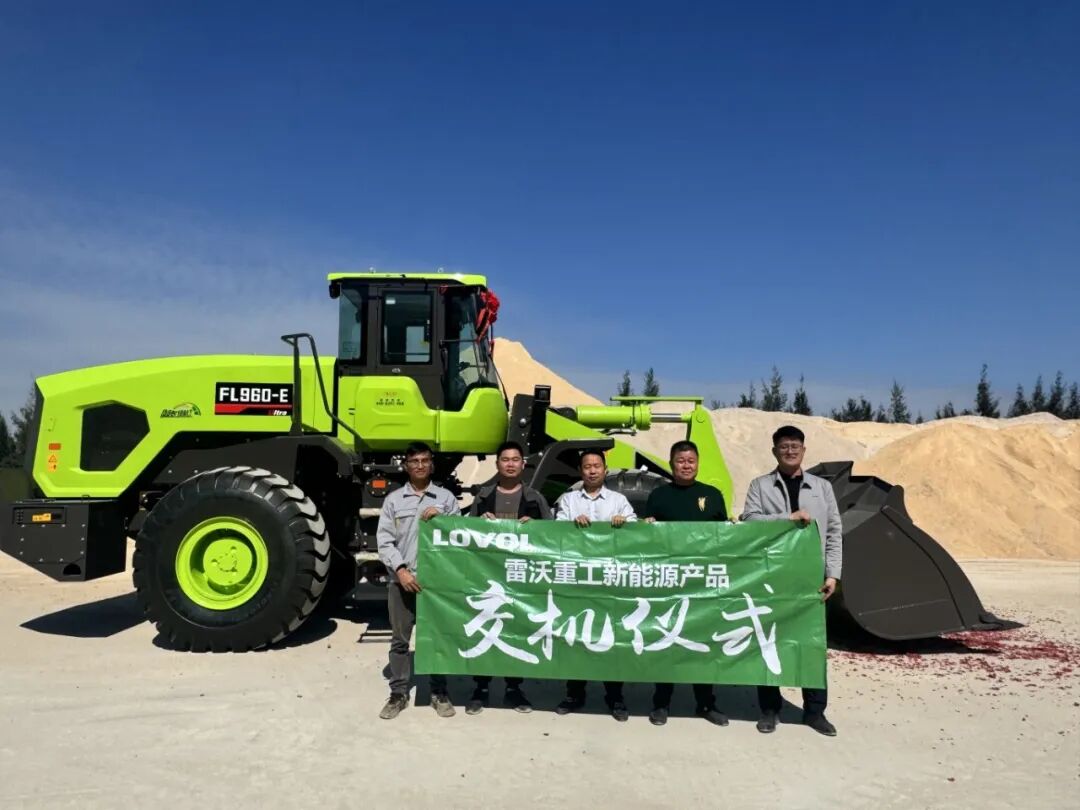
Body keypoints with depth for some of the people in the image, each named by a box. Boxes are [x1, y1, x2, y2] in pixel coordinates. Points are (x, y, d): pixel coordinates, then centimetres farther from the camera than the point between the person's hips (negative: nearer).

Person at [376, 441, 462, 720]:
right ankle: (398, 694, 20)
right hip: (401, 579, 0)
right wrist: (401, 570, -11)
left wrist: (442, 517, -14)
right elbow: (384, 541, 0)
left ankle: (440, 693, 21)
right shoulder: (394, 499, 6)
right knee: (399, 639, 8)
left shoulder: (446, 497, 7)